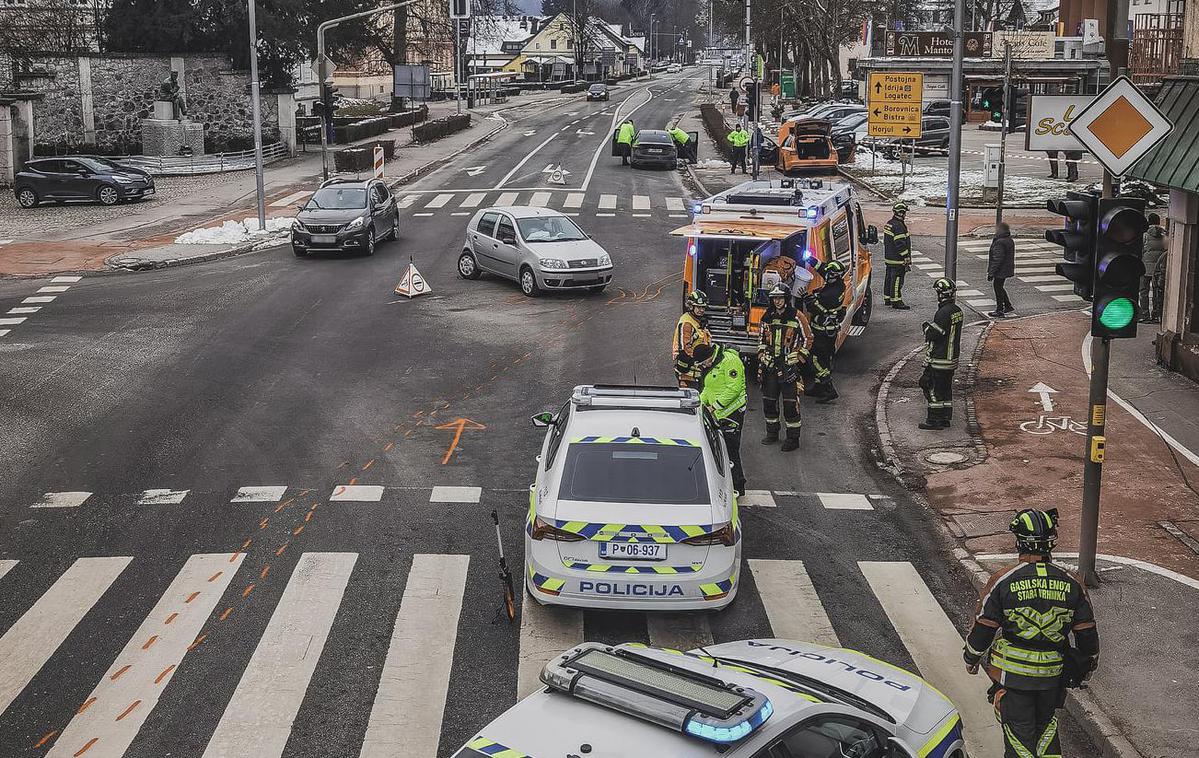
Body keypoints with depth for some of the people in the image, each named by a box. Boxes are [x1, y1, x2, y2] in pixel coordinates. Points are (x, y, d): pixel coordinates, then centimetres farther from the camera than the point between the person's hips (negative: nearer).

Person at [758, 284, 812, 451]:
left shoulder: (797, 317, -4)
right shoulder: (767, 318, 10)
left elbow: (807, 339, 1)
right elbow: (761, 339, 22)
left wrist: (799, 361, -5)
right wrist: (761, 358, 12)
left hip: (789, 367, -5)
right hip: (770, 366, 5)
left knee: (790, 403, -6)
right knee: (768, 401, 11)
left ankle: (793, 438, 1)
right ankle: (772, 433, 26)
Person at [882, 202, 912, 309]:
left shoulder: (889, 224, 12)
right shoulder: (898, 226, -20)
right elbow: (900, 244, -22)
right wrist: (907, 257, -16)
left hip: (889, 258, 10)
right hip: (898, 260, -10)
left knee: (889, 278, 16)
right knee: (897, 280, -6)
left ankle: (887, 298, 23)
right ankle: (896, 301, -3)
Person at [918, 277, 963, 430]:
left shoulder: (944, 313, -21)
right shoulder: (957, 310, 8)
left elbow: (934, 335, -20)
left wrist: (927, 327, -1)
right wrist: (932, 326, 12)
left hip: (939, 359, -9)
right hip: (952, 357, 9)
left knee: (933, 388, -1)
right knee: (946, 387, 15)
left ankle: (934, 420, 3)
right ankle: (945, 418, 21)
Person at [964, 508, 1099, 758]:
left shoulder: (1003, 580, -16)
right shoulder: (1070, 583, -6)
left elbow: (983, 627, -9)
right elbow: (1086, 632, 2)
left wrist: (971, 658, 7)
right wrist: (1086, 666, 19)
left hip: (1012, 672, -3)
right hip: (1053, 673, 3)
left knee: (1018, 730, 9)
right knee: (1046, 723, 24)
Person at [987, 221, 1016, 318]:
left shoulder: (999, 243, -24)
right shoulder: (1010, 240, 7)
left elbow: (997, 259, -25)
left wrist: (991, 273, -19)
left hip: (1000, 271, -10)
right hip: (1007, 270, 10)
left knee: (998, 289, 2)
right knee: (1000, 288, 23)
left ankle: (999, 311, 10)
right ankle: (1008, 307, 29)